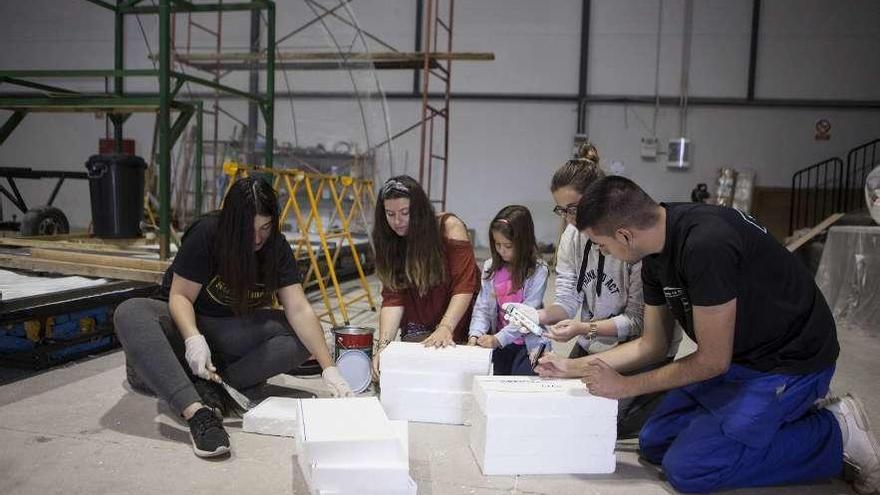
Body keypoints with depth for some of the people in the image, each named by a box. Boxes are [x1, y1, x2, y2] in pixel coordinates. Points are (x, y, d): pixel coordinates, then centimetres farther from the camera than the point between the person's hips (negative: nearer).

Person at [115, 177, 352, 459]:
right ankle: (196, 411, -47)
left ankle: (212, 384, -28)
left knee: (303, 336, -23)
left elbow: (299, 309, -20)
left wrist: (328, 367, -29)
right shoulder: (206, 234, -20)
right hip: (187, 321, -2)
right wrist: (194, 339, -38)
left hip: (234, 330, 2)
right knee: (130, 314, -35)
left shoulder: (276, 247, -13)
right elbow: (180, 296, -17)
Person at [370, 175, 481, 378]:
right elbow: (392, 298, -13)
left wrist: (446, 328, -37)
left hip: (456, 320, -3)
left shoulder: (450, 227, -18)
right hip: (418, 327, 3)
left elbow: (464, 287, -24)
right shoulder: (389, 242, -6)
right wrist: (383, 344, -27)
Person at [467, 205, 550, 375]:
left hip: (528, 344, -3)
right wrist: (475, 335, -15)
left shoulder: (538, 270, -11)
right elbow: (482, 307, 1)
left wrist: (498, 339, -21)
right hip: (498, 343, 4)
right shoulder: (491, 267, 3)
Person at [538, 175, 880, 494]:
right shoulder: (656, 255, -3)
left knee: (686, 467, -15)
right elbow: (652, 346, 8)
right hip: (738, 358, 9)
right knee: (654, 444, 6)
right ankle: (788, 415, 13)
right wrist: (571, 368, 5)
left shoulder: (706, 243, -31)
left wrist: (626, 386, -12)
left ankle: (835, 432, -1)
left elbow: (713, 360, -21)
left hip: (790, 361, -9)